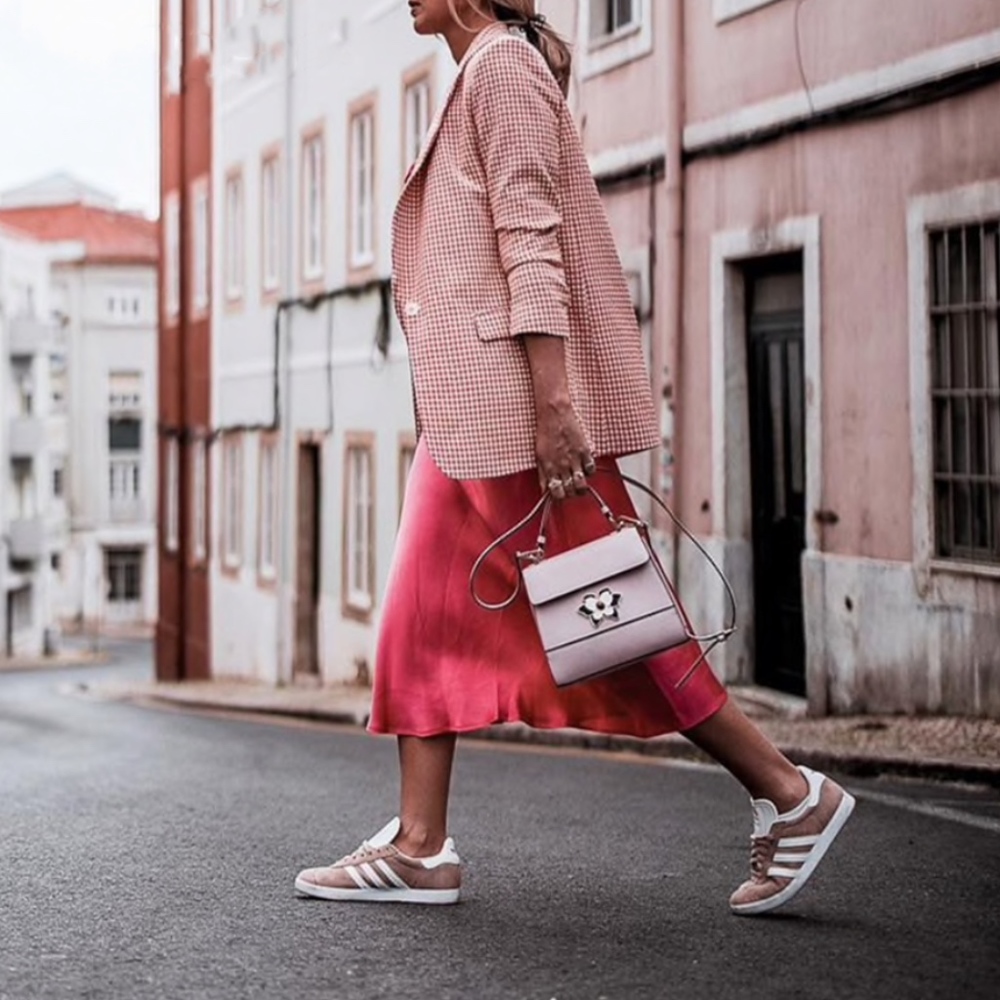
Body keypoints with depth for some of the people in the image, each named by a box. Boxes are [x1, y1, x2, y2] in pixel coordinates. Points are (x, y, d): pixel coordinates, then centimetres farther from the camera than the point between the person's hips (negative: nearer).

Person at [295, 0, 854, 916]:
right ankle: (419, 848, 9)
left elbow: (531, 239, -17)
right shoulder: (483, 74, 21)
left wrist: (550, 400, -24)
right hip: (470, 410, 10)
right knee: (425, 616, 6)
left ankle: (790, 794, 3)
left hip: (512, 398, -10)